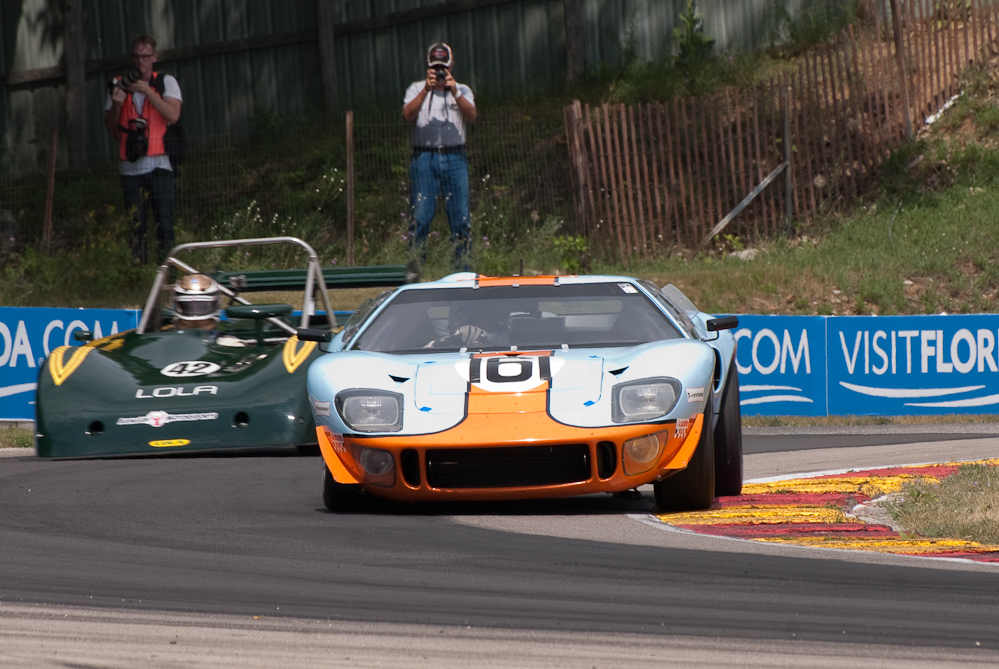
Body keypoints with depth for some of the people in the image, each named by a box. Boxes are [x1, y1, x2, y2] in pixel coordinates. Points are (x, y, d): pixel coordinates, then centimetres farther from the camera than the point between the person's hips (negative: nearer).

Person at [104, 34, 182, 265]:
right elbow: (110, 125, 10)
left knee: (165, 223, -9)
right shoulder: (119, 85, 12)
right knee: (135, 227, -1)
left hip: (158, 165, -2)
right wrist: (116, 105, -10)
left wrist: (148, 92, -16)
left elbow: (173, 115, -9)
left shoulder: (165, 82, 6)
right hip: (130, 166, 2)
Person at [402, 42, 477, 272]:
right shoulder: (417, 89, 12)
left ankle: (464, 271, 4)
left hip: (455, 158, 1)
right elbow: (408, 114, -8)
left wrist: (454, 93, -19)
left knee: (461, 218, -1)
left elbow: (472, 116, -6)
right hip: (424, 158, -1)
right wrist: (426, 90, -19)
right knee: (420, 217, -6)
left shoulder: (462, 90, 13)